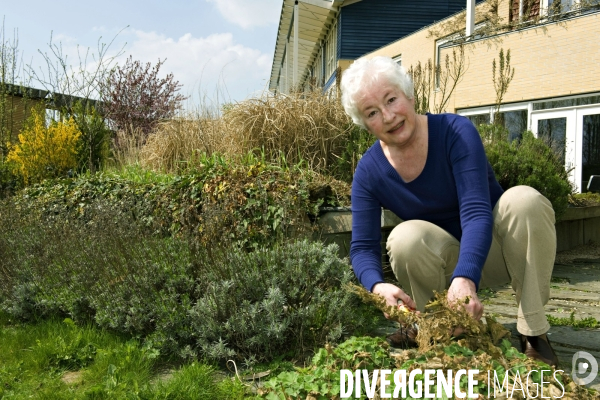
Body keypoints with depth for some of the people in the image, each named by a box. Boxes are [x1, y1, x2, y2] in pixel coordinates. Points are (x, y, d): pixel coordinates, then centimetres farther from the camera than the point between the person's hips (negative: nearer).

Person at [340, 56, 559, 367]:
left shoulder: (456, 132, -22)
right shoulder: (369, 172, -14)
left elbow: (477, 212, -33)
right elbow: (363, 247, -16)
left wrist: (465, 277, -49)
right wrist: (378, 286, -39)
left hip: (494, 247, 0)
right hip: (447, 259, 1)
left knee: (525, 200, -31)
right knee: (406, 238, -32)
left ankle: (533, 332, -19)